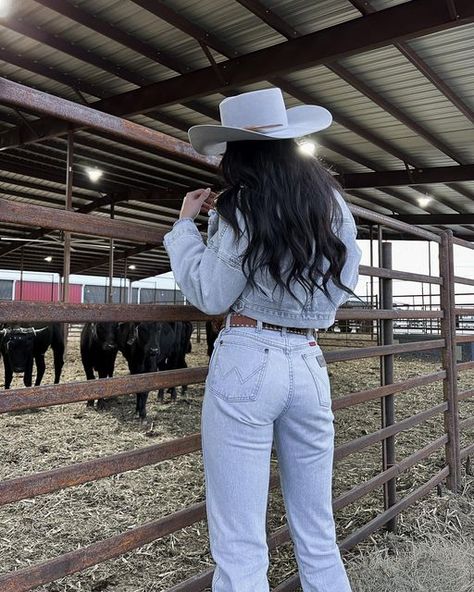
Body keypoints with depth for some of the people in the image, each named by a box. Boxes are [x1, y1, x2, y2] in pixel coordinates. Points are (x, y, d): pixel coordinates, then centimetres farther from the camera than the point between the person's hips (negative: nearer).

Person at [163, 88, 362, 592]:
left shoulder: (241, 208, -7)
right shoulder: (333, 203, 10)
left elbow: (209, 296, -4)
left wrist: (186, 223, 5)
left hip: (246, 364, -5)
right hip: (309, 364, 6)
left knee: (240, 549, 4)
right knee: (319, 539, 17)